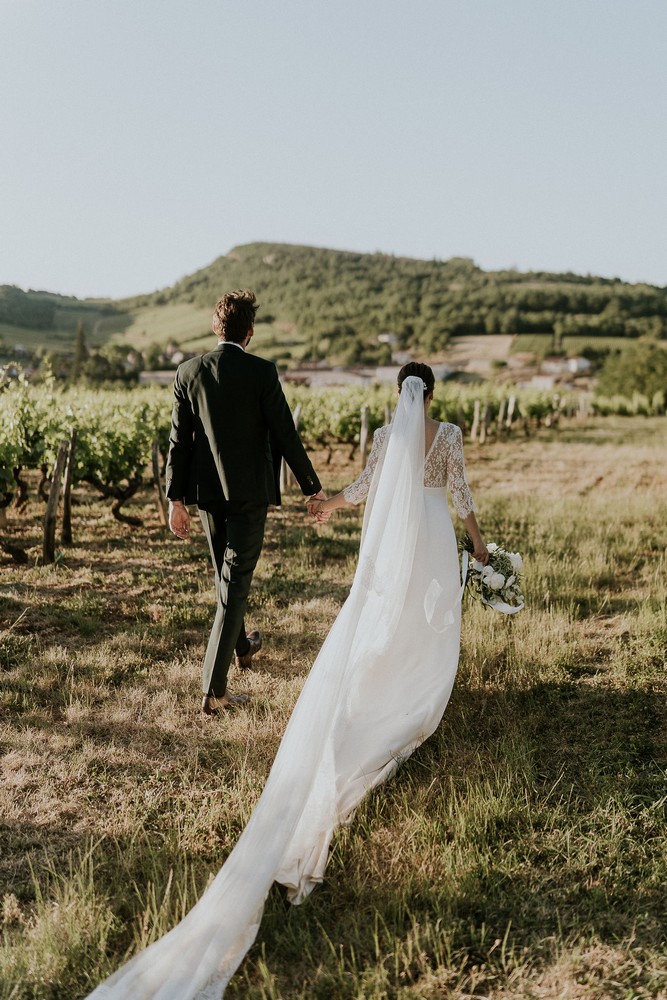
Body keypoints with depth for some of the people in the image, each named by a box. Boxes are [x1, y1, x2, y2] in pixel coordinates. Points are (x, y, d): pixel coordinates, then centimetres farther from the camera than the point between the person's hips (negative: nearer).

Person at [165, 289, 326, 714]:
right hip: (249, 492, -5)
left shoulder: (189, 372, -2)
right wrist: (313, 487, 0)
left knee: (226, 575, 23)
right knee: (235, 584, 0)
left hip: (207, 491, 5)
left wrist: (176, 499, 6)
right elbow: (285, 435, -11)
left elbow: (179, 440, 0)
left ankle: (242, 647, 47)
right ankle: (214, 689, -2)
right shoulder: (261, 372, -13)